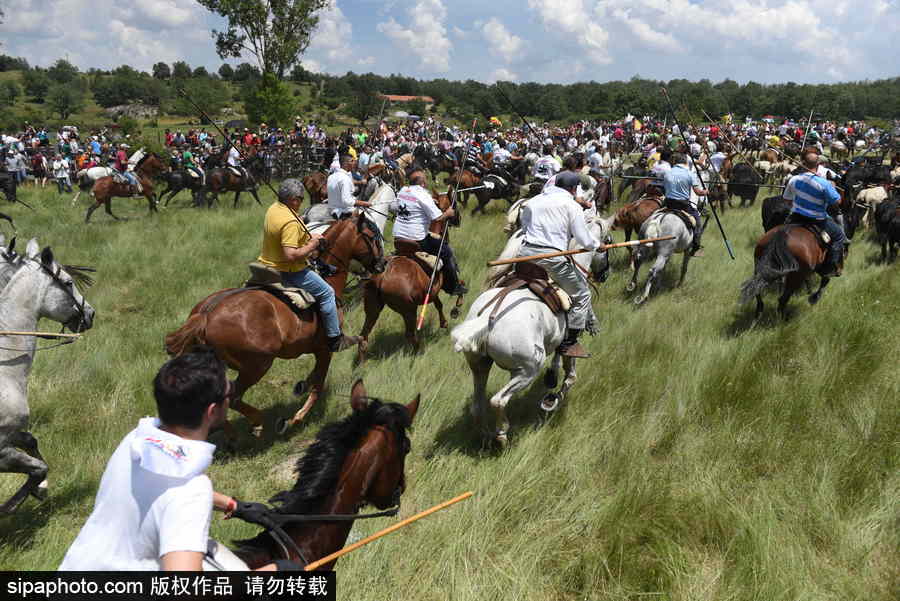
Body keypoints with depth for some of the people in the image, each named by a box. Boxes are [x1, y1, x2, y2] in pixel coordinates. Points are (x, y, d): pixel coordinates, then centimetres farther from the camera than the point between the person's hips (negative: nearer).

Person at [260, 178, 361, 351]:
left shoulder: (273, 208, 2)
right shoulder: (290, 222, -29)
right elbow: (290, 255, -34)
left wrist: (308, 238, 11)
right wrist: (311, 246, -19)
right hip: (288, 272, -10)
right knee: (326, 292, 1)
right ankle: (335, 339, 6)